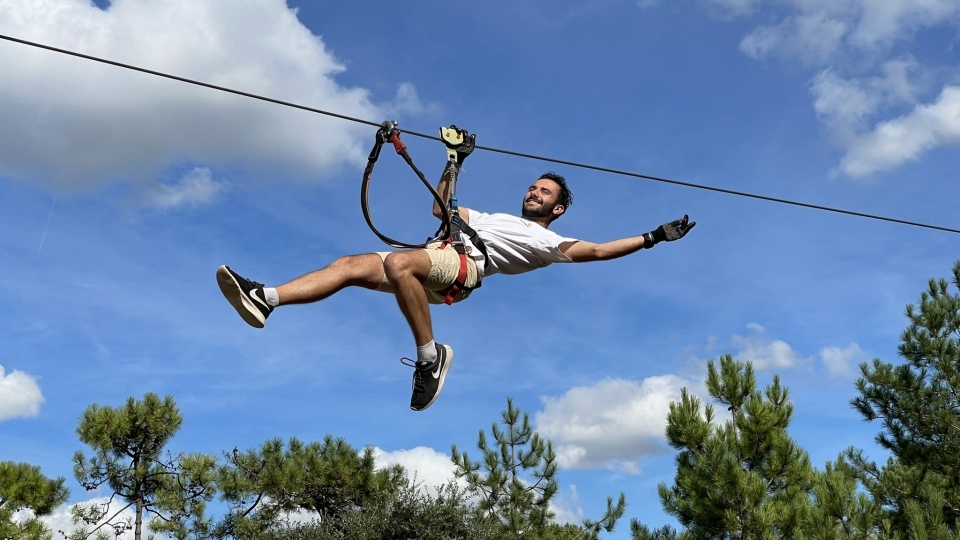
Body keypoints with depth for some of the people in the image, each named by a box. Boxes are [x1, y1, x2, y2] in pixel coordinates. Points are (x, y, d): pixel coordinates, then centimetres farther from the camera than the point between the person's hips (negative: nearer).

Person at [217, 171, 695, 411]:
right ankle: (265, 299, -20)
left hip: (462, 266, -7)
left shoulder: (547, 242, 17)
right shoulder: (492, 217, 39)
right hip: (429, 263, 8)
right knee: (351, 265, -10)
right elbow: (441, 207, 40)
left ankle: (430, 355, -28)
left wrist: (652, 238, 0)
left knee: (397, 262, -38)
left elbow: (594, 250, 4)